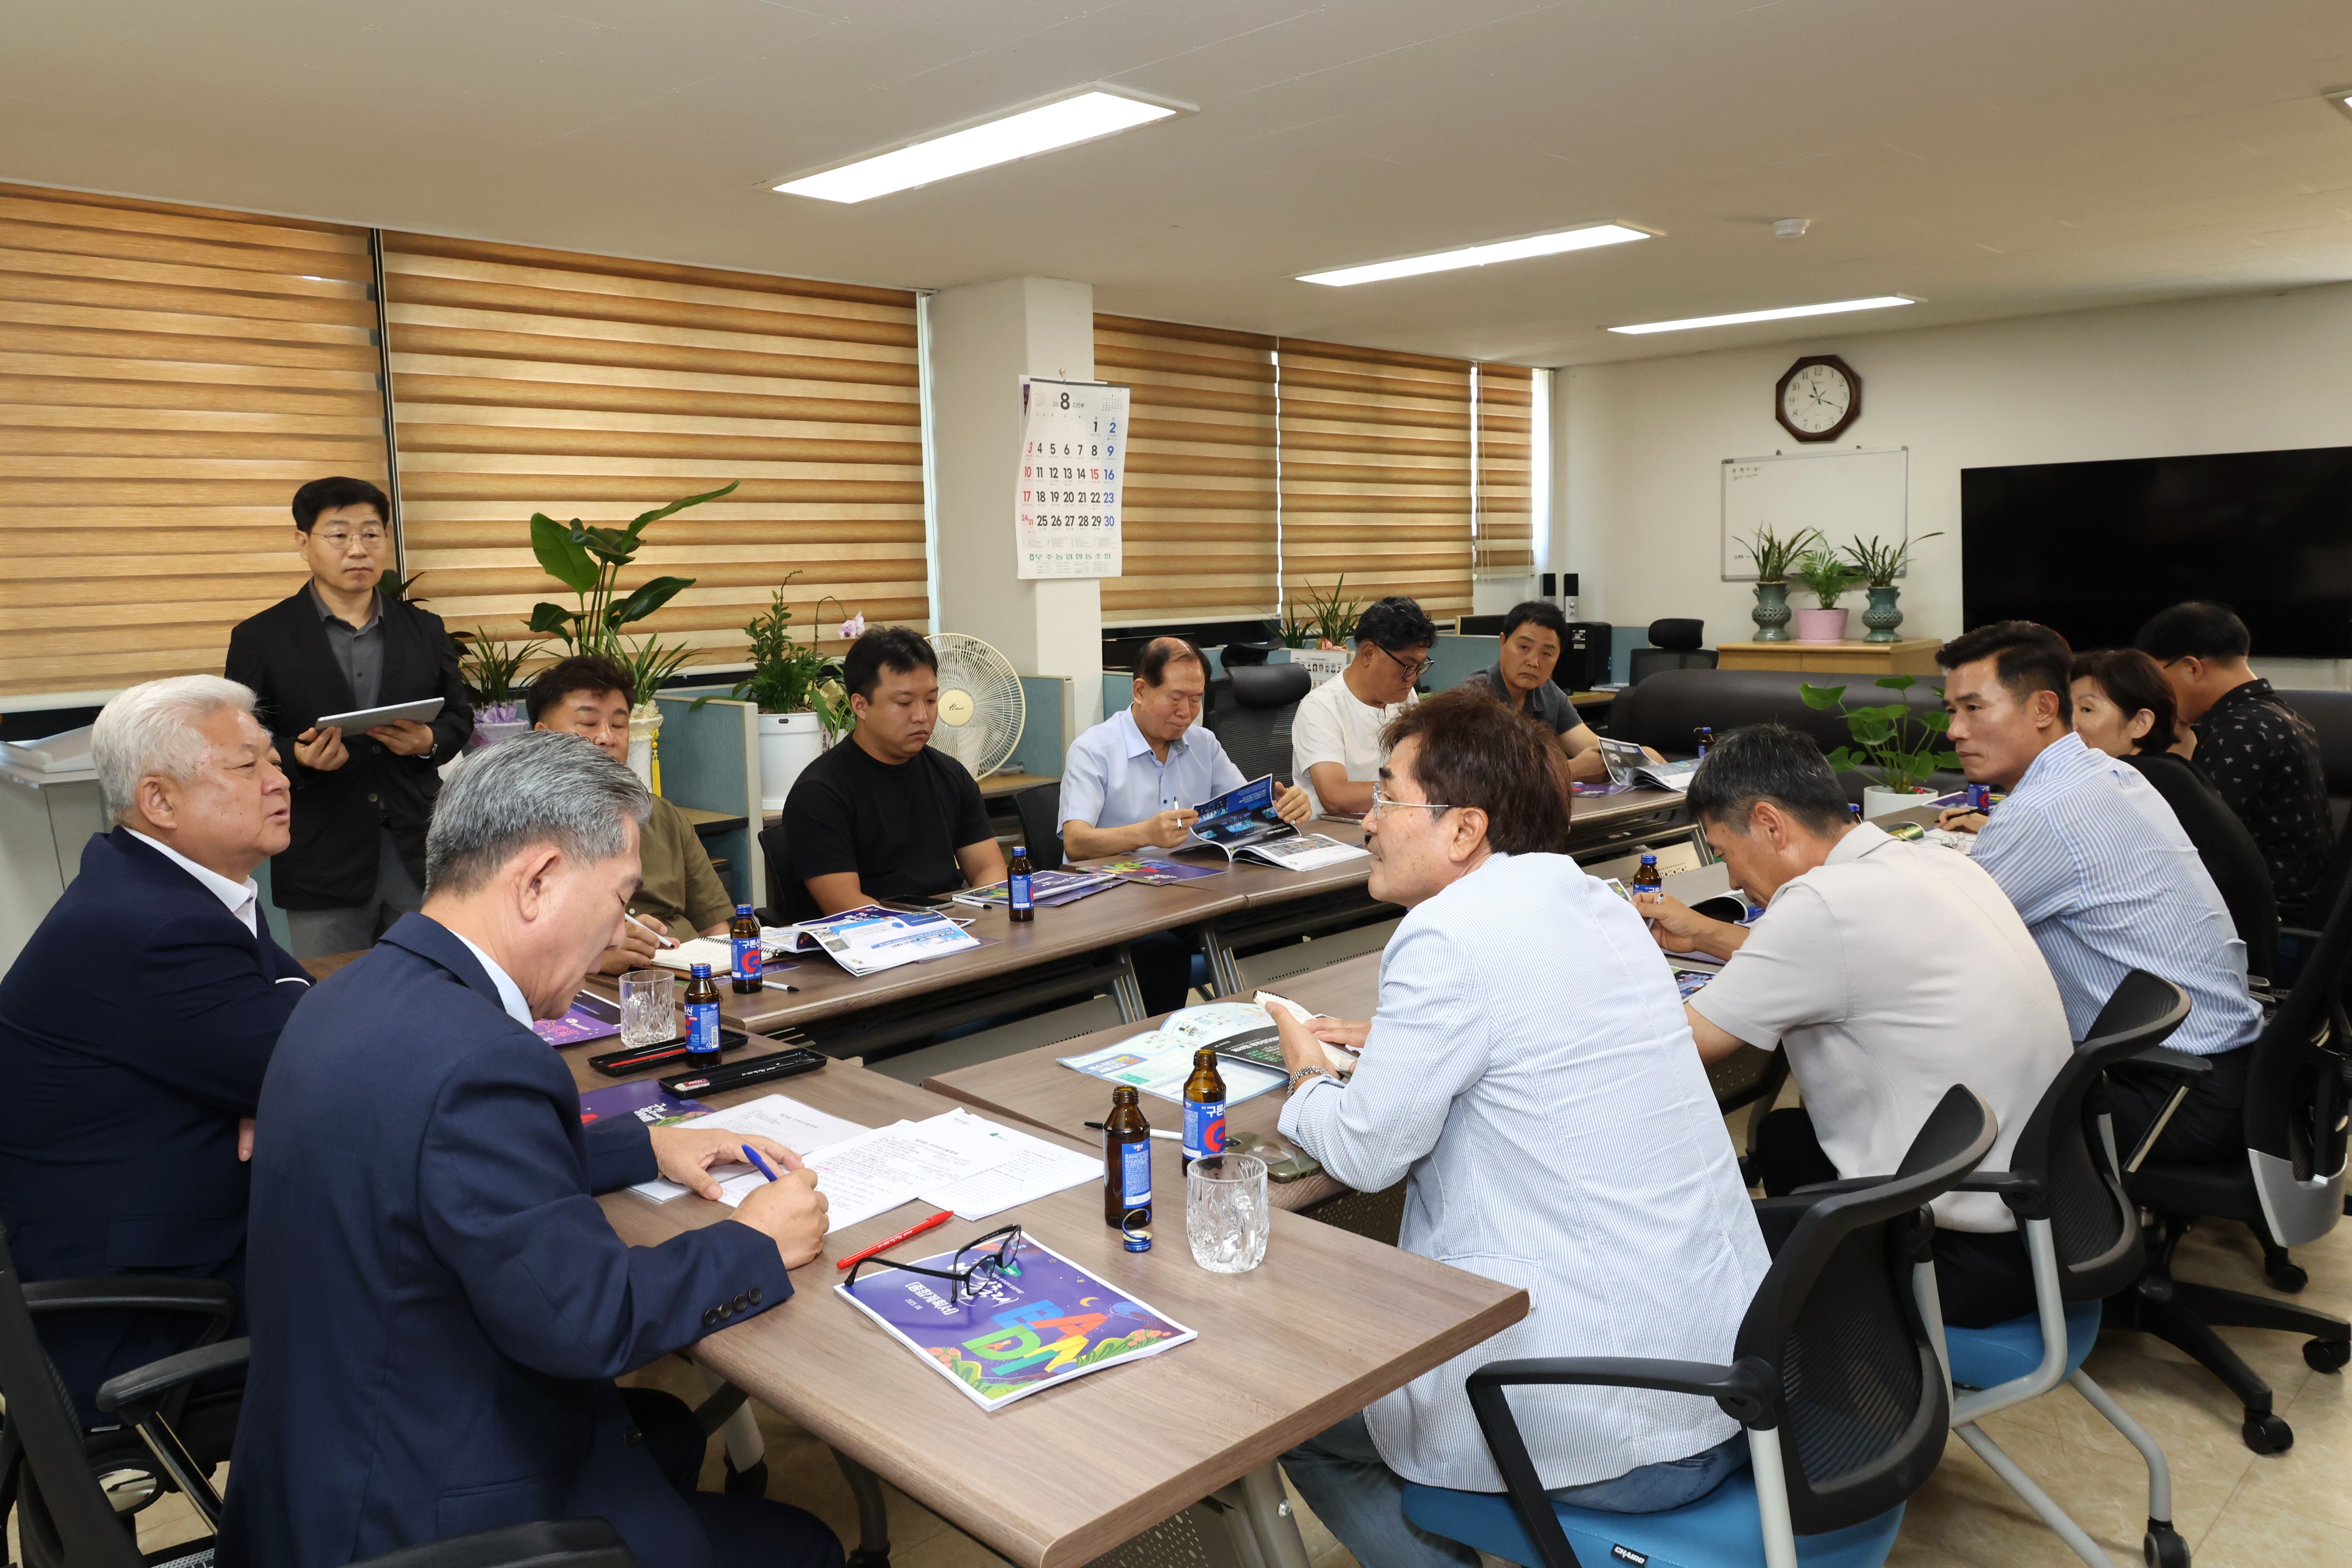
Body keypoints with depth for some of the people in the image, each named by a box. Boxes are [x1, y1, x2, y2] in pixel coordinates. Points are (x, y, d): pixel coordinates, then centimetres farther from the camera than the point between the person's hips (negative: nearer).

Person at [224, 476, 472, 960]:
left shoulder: (424, 630, 9)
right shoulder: (260, 638, 1)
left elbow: (459, 716, 14)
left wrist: (430, 742, -8)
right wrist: (297, 756, -19)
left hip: (420, 859, 2)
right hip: (323, 865, -2)